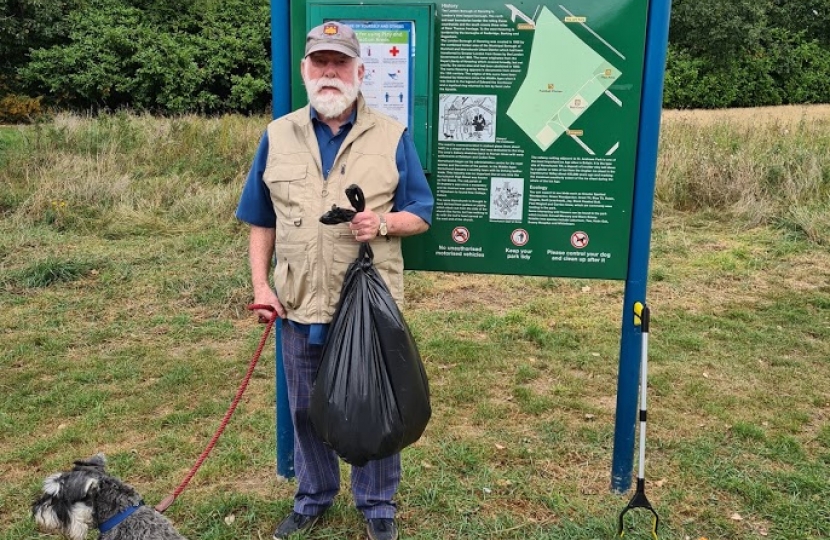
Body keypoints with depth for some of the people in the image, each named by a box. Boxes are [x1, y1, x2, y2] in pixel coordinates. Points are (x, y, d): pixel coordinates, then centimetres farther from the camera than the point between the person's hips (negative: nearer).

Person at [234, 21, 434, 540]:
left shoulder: (393, 136, -2)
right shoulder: (277, 136, 5)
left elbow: (421, 214, 0)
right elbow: (262, 222, 10)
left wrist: (384, 223, -20)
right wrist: (261, 285, 1)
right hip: (300, 304, 3)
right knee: (306, 409, 17)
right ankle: (313, 497, 39)